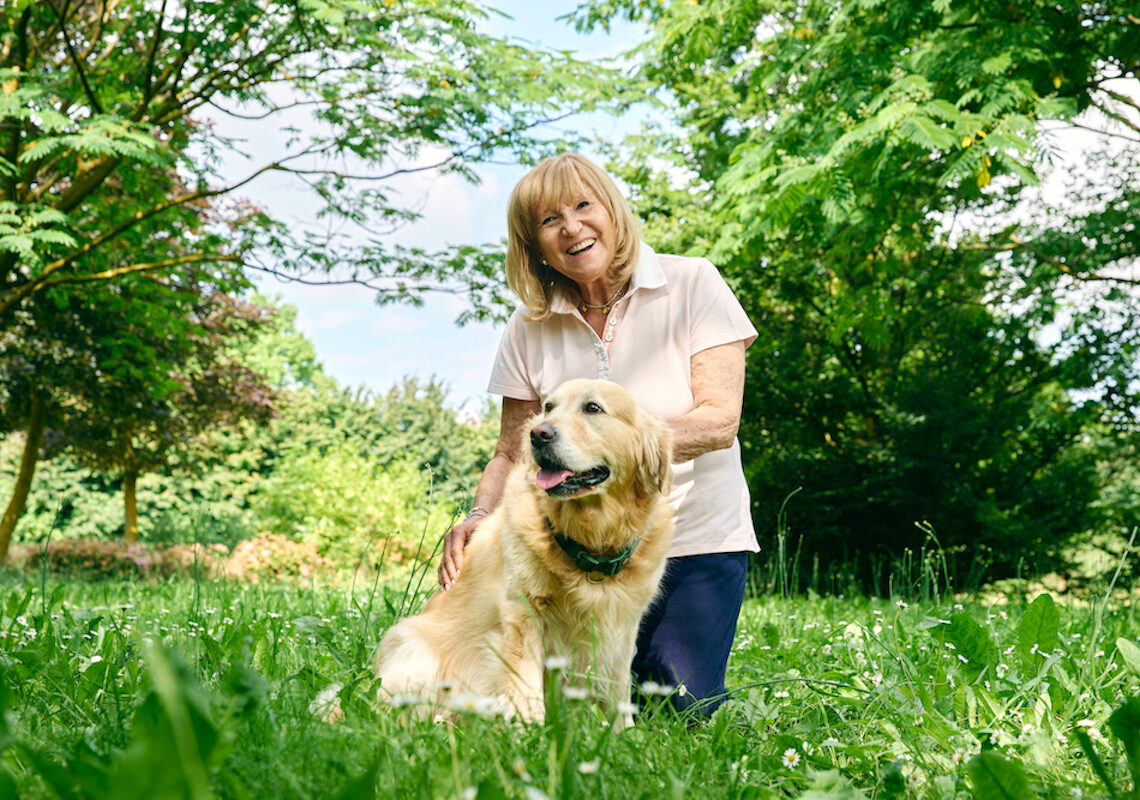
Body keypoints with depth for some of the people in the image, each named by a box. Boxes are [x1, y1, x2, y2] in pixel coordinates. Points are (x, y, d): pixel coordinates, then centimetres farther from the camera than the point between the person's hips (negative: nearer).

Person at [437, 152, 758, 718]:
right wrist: (479, 518, -16)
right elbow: (512, 452, 5)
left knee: (683, 712, -11)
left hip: (698, 539, -2)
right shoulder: (531, 326, 0)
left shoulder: (691, 284, -8)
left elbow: (719, 421, -15)